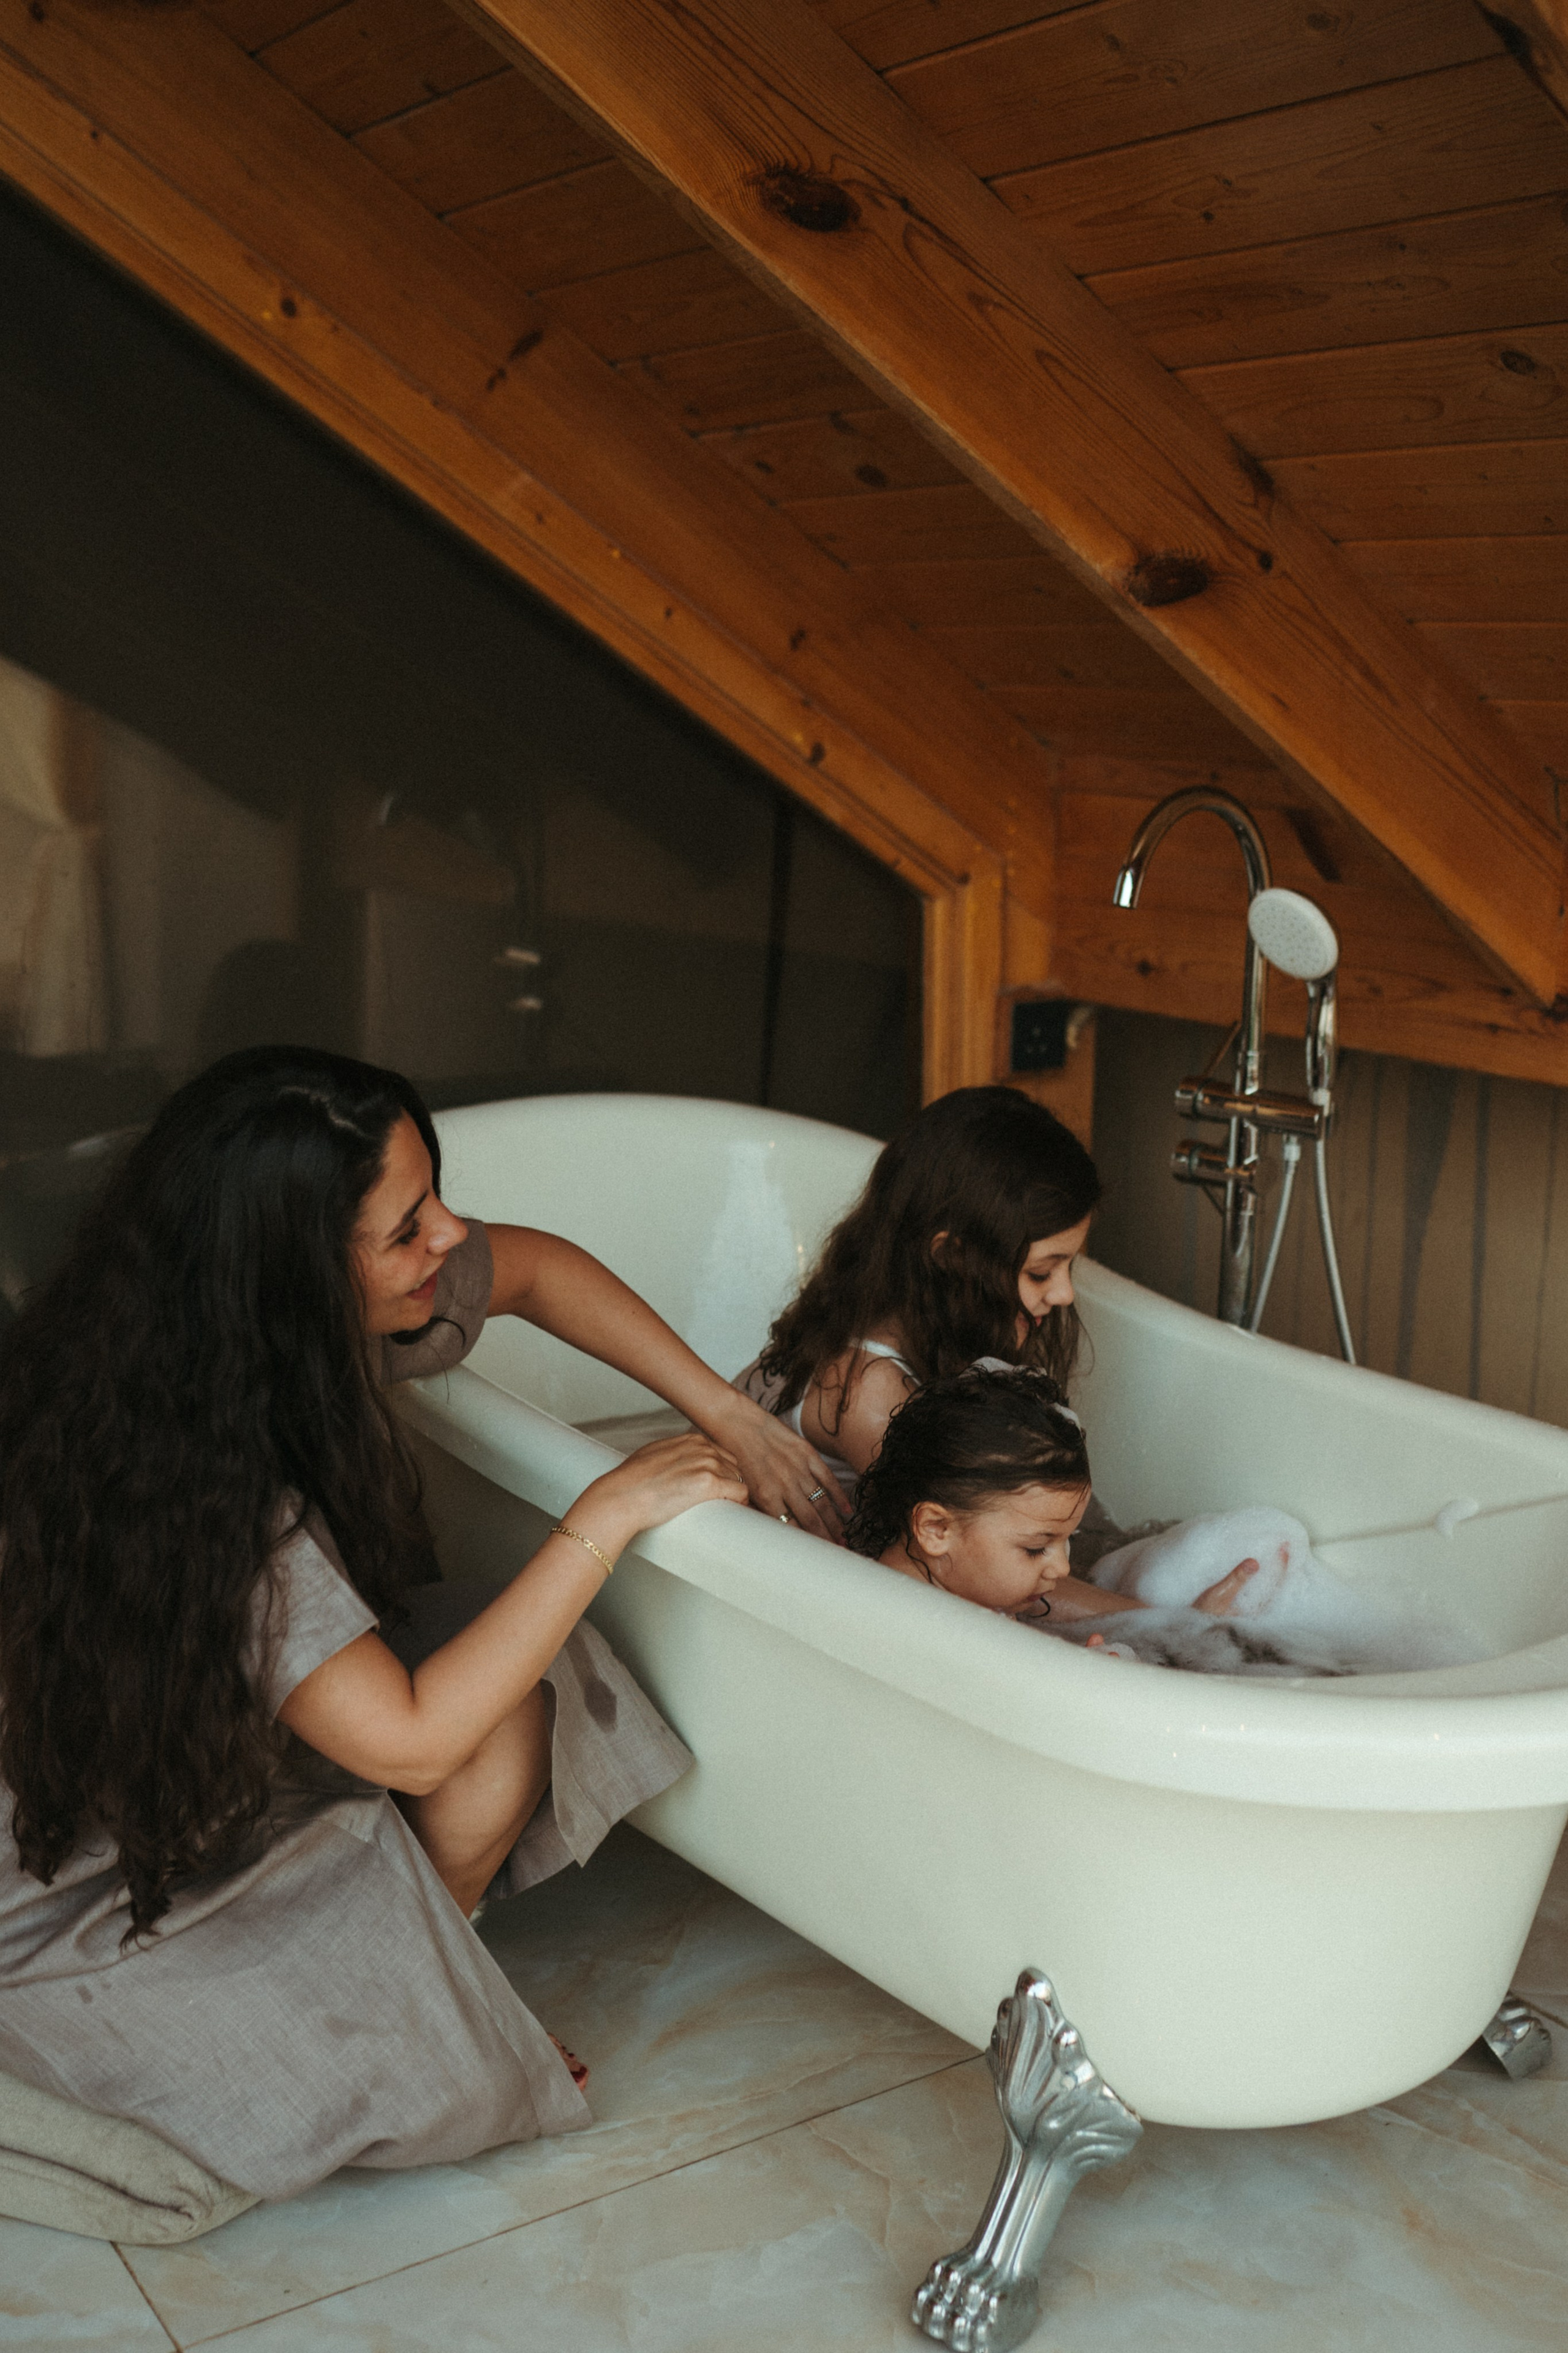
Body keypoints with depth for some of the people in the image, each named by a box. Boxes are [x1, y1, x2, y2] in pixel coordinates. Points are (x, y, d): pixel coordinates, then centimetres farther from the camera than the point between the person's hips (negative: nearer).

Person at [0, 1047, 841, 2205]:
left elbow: (532, 1266, 3)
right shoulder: (186, 1476, -38)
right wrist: (605, 1518, -29)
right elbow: (410, 1742, -34)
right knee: (436, 2089, -20)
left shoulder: (317, 1320, -16)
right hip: (93, 1881, -7)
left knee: (506, 1714, -14)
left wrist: (727, 1415, -4)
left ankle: (413, 1975, 8)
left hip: (240, 1739, 8)